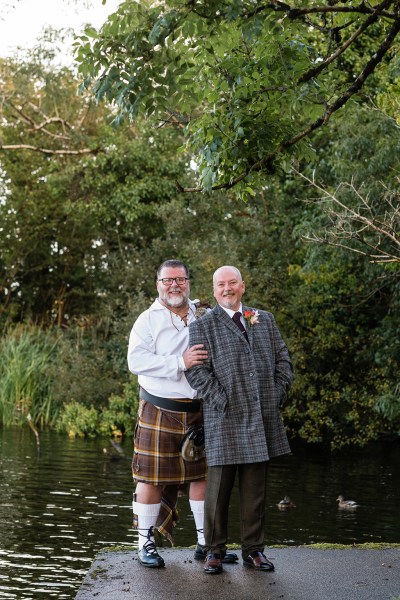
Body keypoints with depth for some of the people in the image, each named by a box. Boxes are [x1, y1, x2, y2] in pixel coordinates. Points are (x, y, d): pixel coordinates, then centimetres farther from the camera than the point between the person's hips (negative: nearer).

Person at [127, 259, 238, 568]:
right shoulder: (148, 320, -1)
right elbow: (136, 360, -15)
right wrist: (180, 363, -22)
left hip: (199, 411, 4)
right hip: (160, 412, -4)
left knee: (202, 474, 8)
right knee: (152, 478, 1)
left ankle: (206, 543, 19)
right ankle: (146, 543, 13)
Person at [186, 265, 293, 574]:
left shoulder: (265, 320, 15)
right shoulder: (202, 326, 2)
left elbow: (283, 360, 15)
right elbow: (197, 371, -6)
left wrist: (278, 395, 3)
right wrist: (223, 402, -12)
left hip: (262, 419, 3)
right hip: (225, 419, -3)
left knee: (256, 487, 8)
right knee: (218, 487, 0)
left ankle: (253, 549, 16)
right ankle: (214, 551, 11)